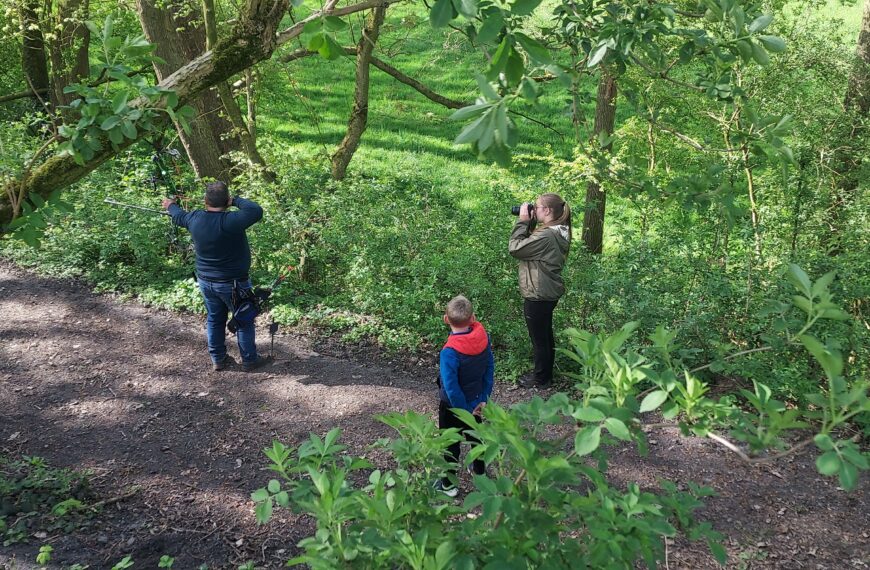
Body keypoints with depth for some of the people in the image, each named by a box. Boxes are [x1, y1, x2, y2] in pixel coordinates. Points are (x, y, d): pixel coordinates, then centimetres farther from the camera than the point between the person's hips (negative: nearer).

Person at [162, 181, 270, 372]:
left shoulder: (195, 219, -6)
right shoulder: (229, 221, -28)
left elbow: (179, 216, 16)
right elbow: (256, 211, -34)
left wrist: (171, 206, 39)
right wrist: (235, 201, -19)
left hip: (205, 281, 6)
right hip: (232, 283, -6)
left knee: (214, 320, 20)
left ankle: (217, 359, 30)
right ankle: (249, 360, 19)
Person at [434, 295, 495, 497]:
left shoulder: (450, 352, -33)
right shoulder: (483, 337, -16)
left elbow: (451, 388, -29)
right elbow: (490, 368, -6)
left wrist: (464, 411, -16)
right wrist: (484, 398, 2)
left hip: (453, 406, -5)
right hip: (475, 401, 5)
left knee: (450, 443, 15)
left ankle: (448, 485, 31)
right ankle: (480, 470, 49)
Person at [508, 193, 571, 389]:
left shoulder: (546, 236, -27)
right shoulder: (558, 232, 4)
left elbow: (515, 248, -21)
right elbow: (531, 245, 11)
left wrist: (523, 221, -15)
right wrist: (531, 223, 0)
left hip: (538, 296, -10)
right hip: (548, 293, 10)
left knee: (539, 339, 6)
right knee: (546, 335, 22)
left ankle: (541, 379, 20)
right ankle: (546, 373, 37)